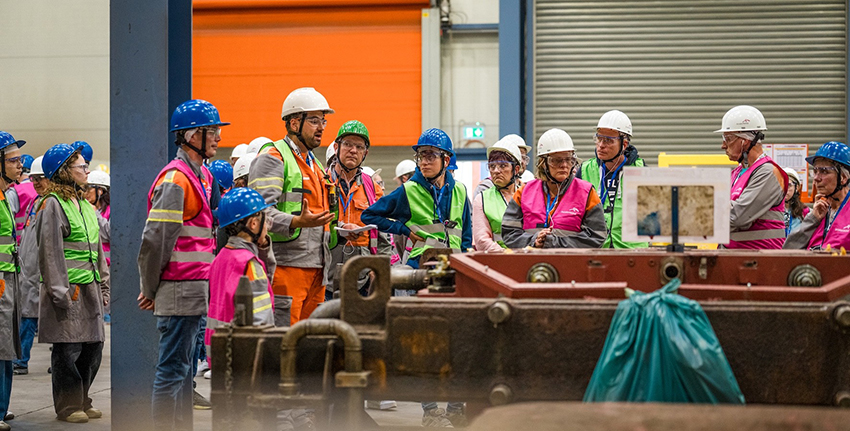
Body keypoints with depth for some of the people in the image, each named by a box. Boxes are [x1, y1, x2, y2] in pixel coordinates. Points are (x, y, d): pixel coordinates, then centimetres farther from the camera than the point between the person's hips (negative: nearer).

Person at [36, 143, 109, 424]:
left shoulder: (85, 205, 17)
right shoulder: (52, 205, -9)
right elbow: (50, 252, -13)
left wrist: (103, 284, 17)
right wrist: (60, 292, -17)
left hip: (90, 289, 8)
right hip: (69, 289, -8)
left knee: (93, 347, 10)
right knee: (68, 349, -2)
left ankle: (82, 401, 22)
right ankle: (68, 407, 7)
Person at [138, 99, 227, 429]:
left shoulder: (202, 175, 16)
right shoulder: (176, 179, -15)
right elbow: (155, 238, -18)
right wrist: (150, 289, -10)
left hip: (196, 288, 10)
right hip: (179, 290, -10)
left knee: (184, 365, 15)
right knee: (173, 367, -5)